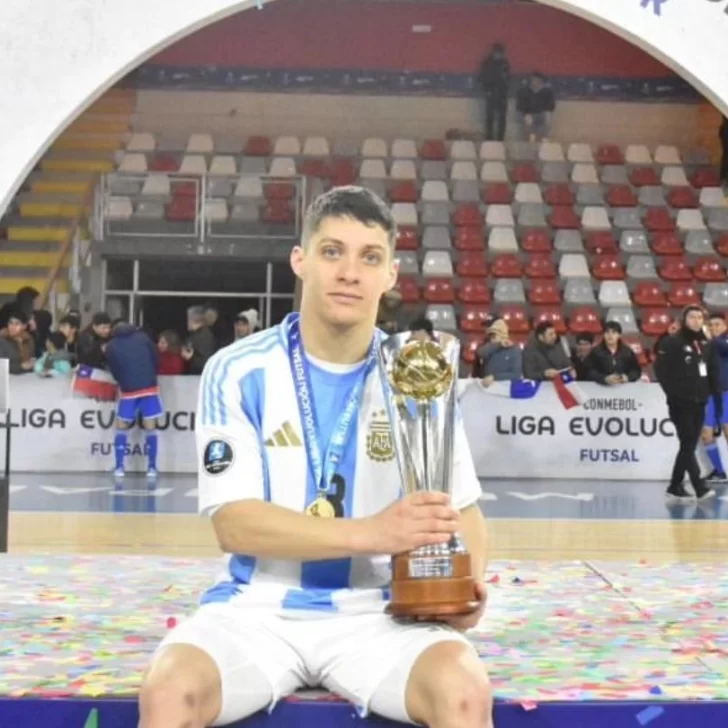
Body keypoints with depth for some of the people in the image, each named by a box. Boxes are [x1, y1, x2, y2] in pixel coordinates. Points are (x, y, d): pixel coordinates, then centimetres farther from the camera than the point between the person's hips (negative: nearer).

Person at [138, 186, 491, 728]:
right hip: (259, 609, -1)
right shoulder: (238, 372, -3)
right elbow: (234, 523, -12)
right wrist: (370, 532, -25)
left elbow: (462, 512, 7)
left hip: (378, 612, 1)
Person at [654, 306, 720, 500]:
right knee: (688, 446, -10)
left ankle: (675, 486, 18)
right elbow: (661, 371, -10)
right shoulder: (671, 343, -5)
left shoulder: (707, 345, 12)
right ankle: (700, 488, -13)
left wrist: (718, 400, 7)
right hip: (681, 404, -6)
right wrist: (674, 395, -14)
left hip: (699, 404, 6)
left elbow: (714, 375, 13)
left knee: (688, 446, 10)